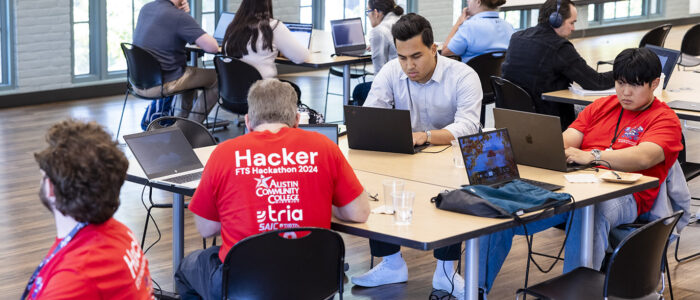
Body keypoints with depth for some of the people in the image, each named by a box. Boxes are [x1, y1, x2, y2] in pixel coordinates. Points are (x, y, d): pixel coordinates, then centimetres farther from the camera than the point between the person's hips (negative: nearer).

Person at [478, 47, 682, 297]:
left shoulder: (664, 118, 7)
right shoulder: (600, 106, 26)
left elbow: (643, 157, -13)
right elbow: (567, 139, 14)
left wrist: (592, 156, -26)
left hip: (624, 195, -5)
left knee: (590, 212, -43)